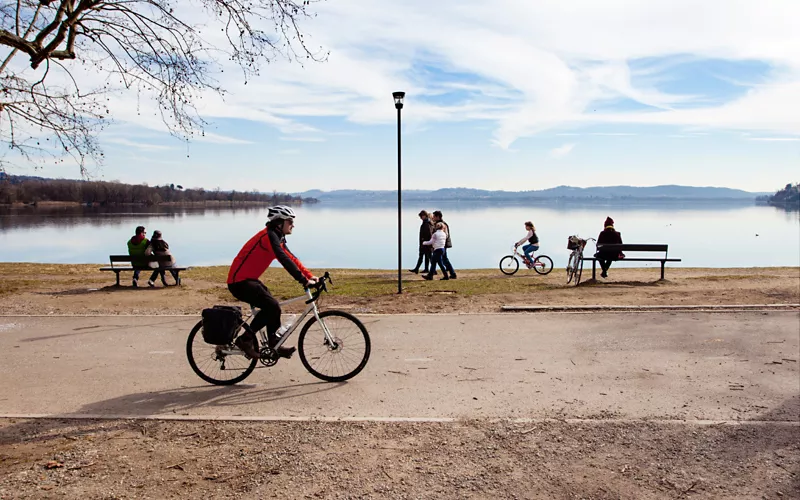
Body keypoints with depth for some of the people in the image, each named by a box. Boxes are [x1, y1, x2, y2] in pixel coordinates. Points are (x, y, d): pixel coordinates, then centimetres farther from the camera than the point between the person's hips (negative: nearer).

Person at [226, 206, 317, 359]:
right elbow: (284, 260, -30)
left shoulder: (278, 238, 10)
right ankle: (245, 339, -6)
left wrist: (310, 276, 1)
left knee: (272, 307, 9)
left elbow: (291, 258, 10)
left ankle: (275, 344, 17)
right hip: (239, 282, -10)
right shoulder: (270, 236, -20)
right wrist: (304, 281, -32)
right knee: (272, 306, -17)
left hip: (249, 279, 10)